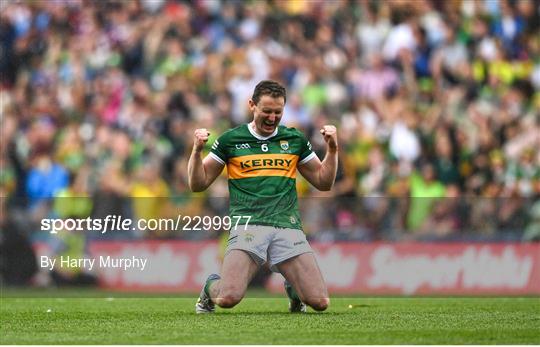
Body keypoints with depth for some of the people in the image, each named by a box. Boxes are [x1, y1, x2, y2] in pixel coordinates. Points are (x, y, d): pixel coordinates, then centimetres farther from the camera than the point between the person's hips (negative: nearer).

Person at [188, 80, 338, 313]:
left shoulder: (295, 140, 16)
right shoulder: (230, 140, 9)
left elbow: (323, 182, 22)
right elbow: (198, 184, 11)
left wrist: (332, 149, 7)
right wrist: (197, 150, -5)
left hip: (288, 227, 2)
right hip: (247, 225, -2)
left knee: (320, 302, -13)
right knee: (228, 298, -26)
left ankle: (293, 287, 24)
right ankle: (211, 288, 14)